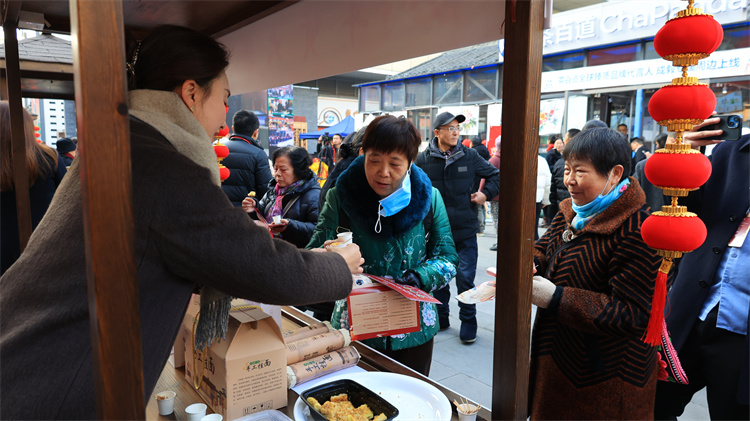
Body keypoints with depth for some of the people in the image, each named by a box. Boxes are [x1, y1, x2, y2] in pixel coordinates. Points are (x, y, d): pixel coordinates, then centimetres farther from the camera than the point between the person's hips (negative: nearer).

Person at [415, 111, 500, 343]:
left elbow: (495, 175, 12)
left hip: (465, 231, 0)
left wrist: (486, 194, -2)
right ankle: (440, 318, 31)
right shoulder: (423, 159, -2)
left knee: (465, 278, 1)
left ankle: (468, 322, 19)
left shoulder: (470, 156, 0)